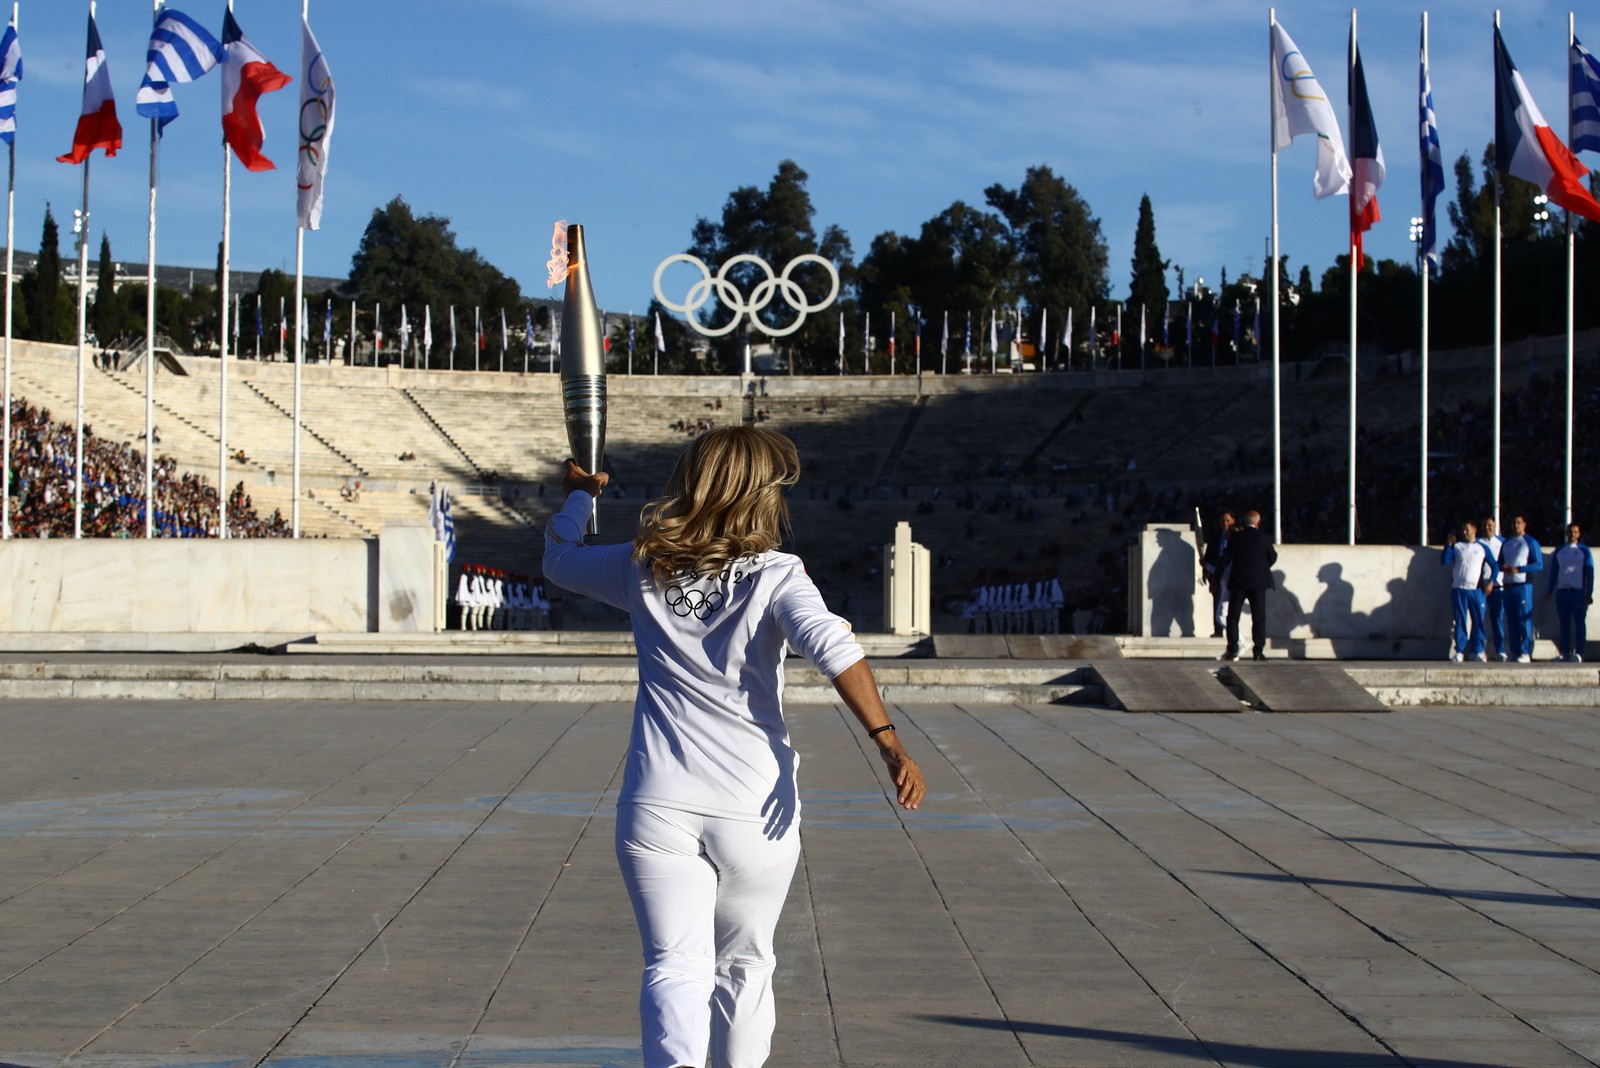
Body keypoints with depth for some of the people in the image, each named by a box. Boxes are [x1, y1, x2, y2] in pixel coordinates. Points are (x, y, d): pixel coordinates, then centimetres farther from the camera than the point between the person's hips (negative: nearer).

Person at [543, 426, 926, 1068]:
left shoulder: (643, 570, 5)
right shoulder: (774, 575, -5)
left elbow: (559, 561, 24)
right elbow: (833, 649, -22)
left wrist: (579, 496, 42)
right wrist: (888, 743, -25)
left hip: (658, 809, 1)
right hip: (755, 813, -1)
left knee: (676, 966, -6)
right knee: (743, 966, 18)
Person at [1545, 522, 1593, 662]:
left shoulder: (1584, 551, 5)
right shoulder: (1559, 551, 14)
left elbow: (1590, 573, 2)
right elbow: (1553, 572, 16)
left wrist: (1589, 593, -6)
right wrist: (1549, 591, 10)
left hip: (1578, 592, -3)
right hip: (1562, 592, 3)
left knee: (1579, 623, -4)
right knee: (1564, 624, 5)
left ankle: (1578, 653, -4)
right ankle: (1564, 653, 7)